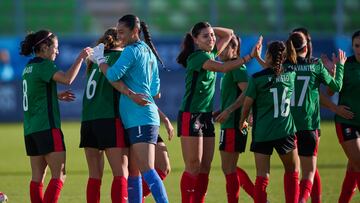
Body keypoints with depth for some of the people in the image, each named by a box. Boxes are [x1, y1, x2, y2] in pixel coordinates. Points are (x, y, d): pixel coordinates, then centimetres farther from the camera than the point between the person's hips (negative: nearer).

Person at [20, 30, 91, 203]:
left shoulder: (29, 67, 18)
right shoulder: (43, 65, -9)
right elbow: (67, 78, -24)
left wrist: (57, 96, 19)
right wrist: (81, 58, -13)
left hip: (31, 129, 9)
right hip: (47, 127, -9)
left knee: (37, 176, 6)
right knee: (59, 175, -9)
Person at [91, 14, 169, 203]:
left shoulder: (132, 50, -8)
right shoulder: (150, 53, 19)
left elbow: (113, 74, -19)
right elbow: (155, 89, 24)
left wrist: (99, 59, -3)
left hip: (140, 119, -10)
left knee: (147, 171, -15)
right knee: (133, 172, 10)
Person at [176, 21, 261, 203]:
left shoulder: (211, 54, 11)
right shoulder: (196, 57, -14)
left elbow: (228, 34, 25)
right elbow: (223, 67, -28)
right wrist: (250, 56, -31)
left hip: (206, 117, 8)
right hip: (191, 117, -8)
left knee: (205, 169, 5)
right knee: (193, 168, -10)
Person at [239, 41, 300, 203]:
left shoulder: (257, 79, -9)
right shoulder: (291, 75, 0)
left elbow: (247, 104, -2)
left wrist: (242, 122, 16)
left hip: (261, 133, -2)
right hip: (285, 131, 2)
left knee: (262, 177, 0)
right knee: (292, 171, 20)